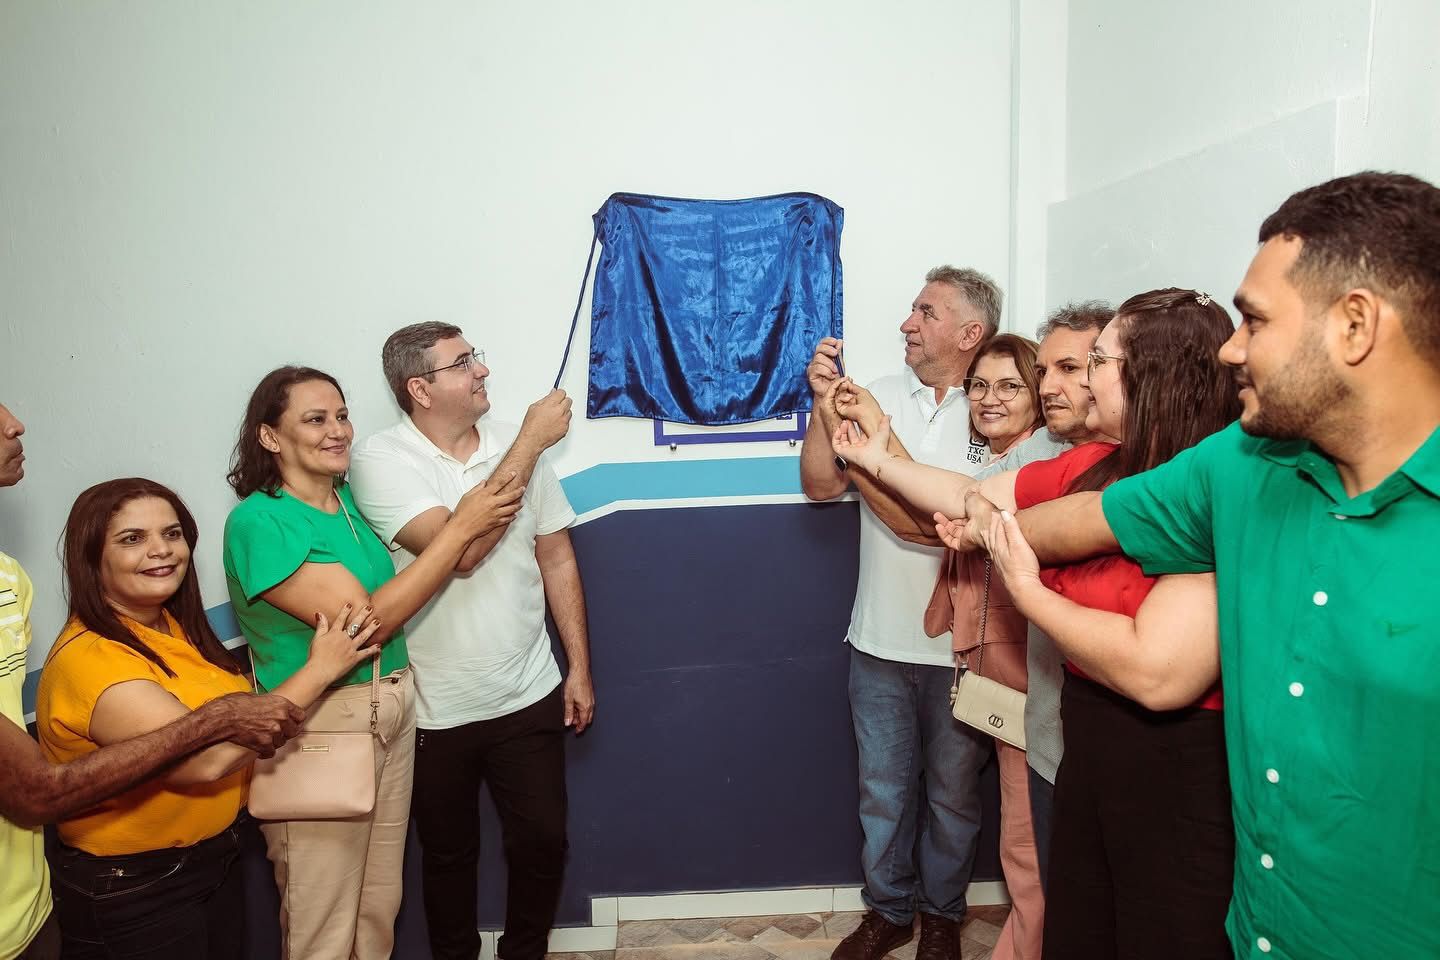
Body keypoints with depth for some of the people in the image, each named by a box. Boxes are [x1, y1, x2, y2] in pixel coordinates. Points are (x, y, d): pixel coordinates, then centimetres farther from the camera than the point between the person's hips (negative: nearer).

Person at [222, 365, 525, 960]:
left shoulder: (352, 500, 6)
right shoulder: (258, 520, -16)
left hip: (393, 708, 7)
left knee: (380, 903, 19)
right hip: (319, 722, -6)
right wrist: (462, 526, -19)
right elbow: (366, 621, -21)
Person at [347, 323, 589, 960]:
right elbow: (459, 549, -28)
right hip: (435, 711, -2)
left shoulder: (518, 445, -2)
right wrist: (531, 441, -22)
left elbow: (557, 559, 4)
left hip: (529, 696, 3)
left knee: (542, 841, 12)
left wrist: (580, 667, 3)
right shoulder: (381, 460, -13)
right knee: (448, 854, 17)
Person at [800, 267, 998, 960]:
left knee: (953, 794, 17)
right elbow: (821, 485, -4)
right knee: (883, 791, 17)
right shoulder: (876, 396, 1)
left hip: (962, 648, -2)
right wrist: (825, 404, -15)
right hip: (880, 641, 2)